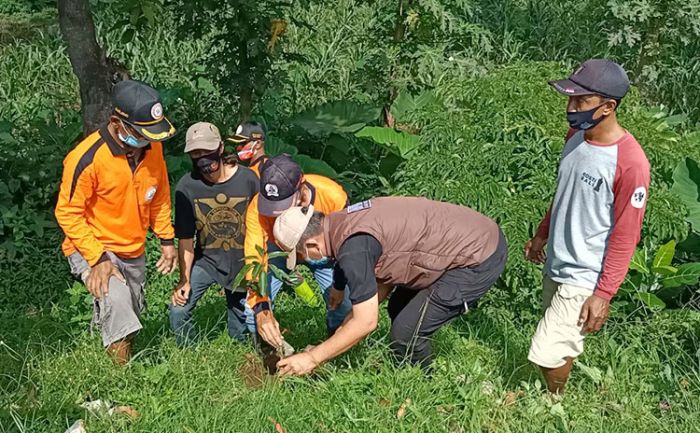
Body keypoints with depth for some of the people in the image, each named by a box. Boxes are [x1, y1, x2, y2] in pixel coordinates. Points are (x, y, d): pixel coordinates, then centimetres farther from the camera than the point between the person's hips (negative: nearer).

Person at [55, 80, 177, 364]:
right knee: (116, 301, -28)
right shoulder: (87, 158, -26)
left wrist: (166, 240, 6)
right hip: (92, 248, -7)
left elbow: (159, 195, 9)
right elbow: (68, 213, -19)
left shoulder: (152, 147, -6)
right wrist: (97, 258, -24)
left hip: (133, 252, 7)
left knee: (131, 314, 15)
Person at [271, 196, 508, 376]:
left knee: (406, 333, -5)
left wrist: (312, 358, -8)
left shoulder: (353, 248, -24)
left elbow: (366, 323, -19)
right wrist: (341, 332, 13)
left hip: (480, 260, -10)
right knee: (399, 309, 19)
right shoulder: (344, 222, 6)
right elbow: (382, 280, 14)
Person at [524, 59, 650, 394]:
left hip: (584, 279, -7)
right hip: (556, 265, 7)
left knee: (548, 353, -4)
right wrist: (542, 234, 23)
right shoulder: (576, 135, -1)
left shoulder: (630, 163, -25)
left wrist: (603, 294, -16)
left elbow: (625, 236, -19)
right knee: (561, 342, 17)